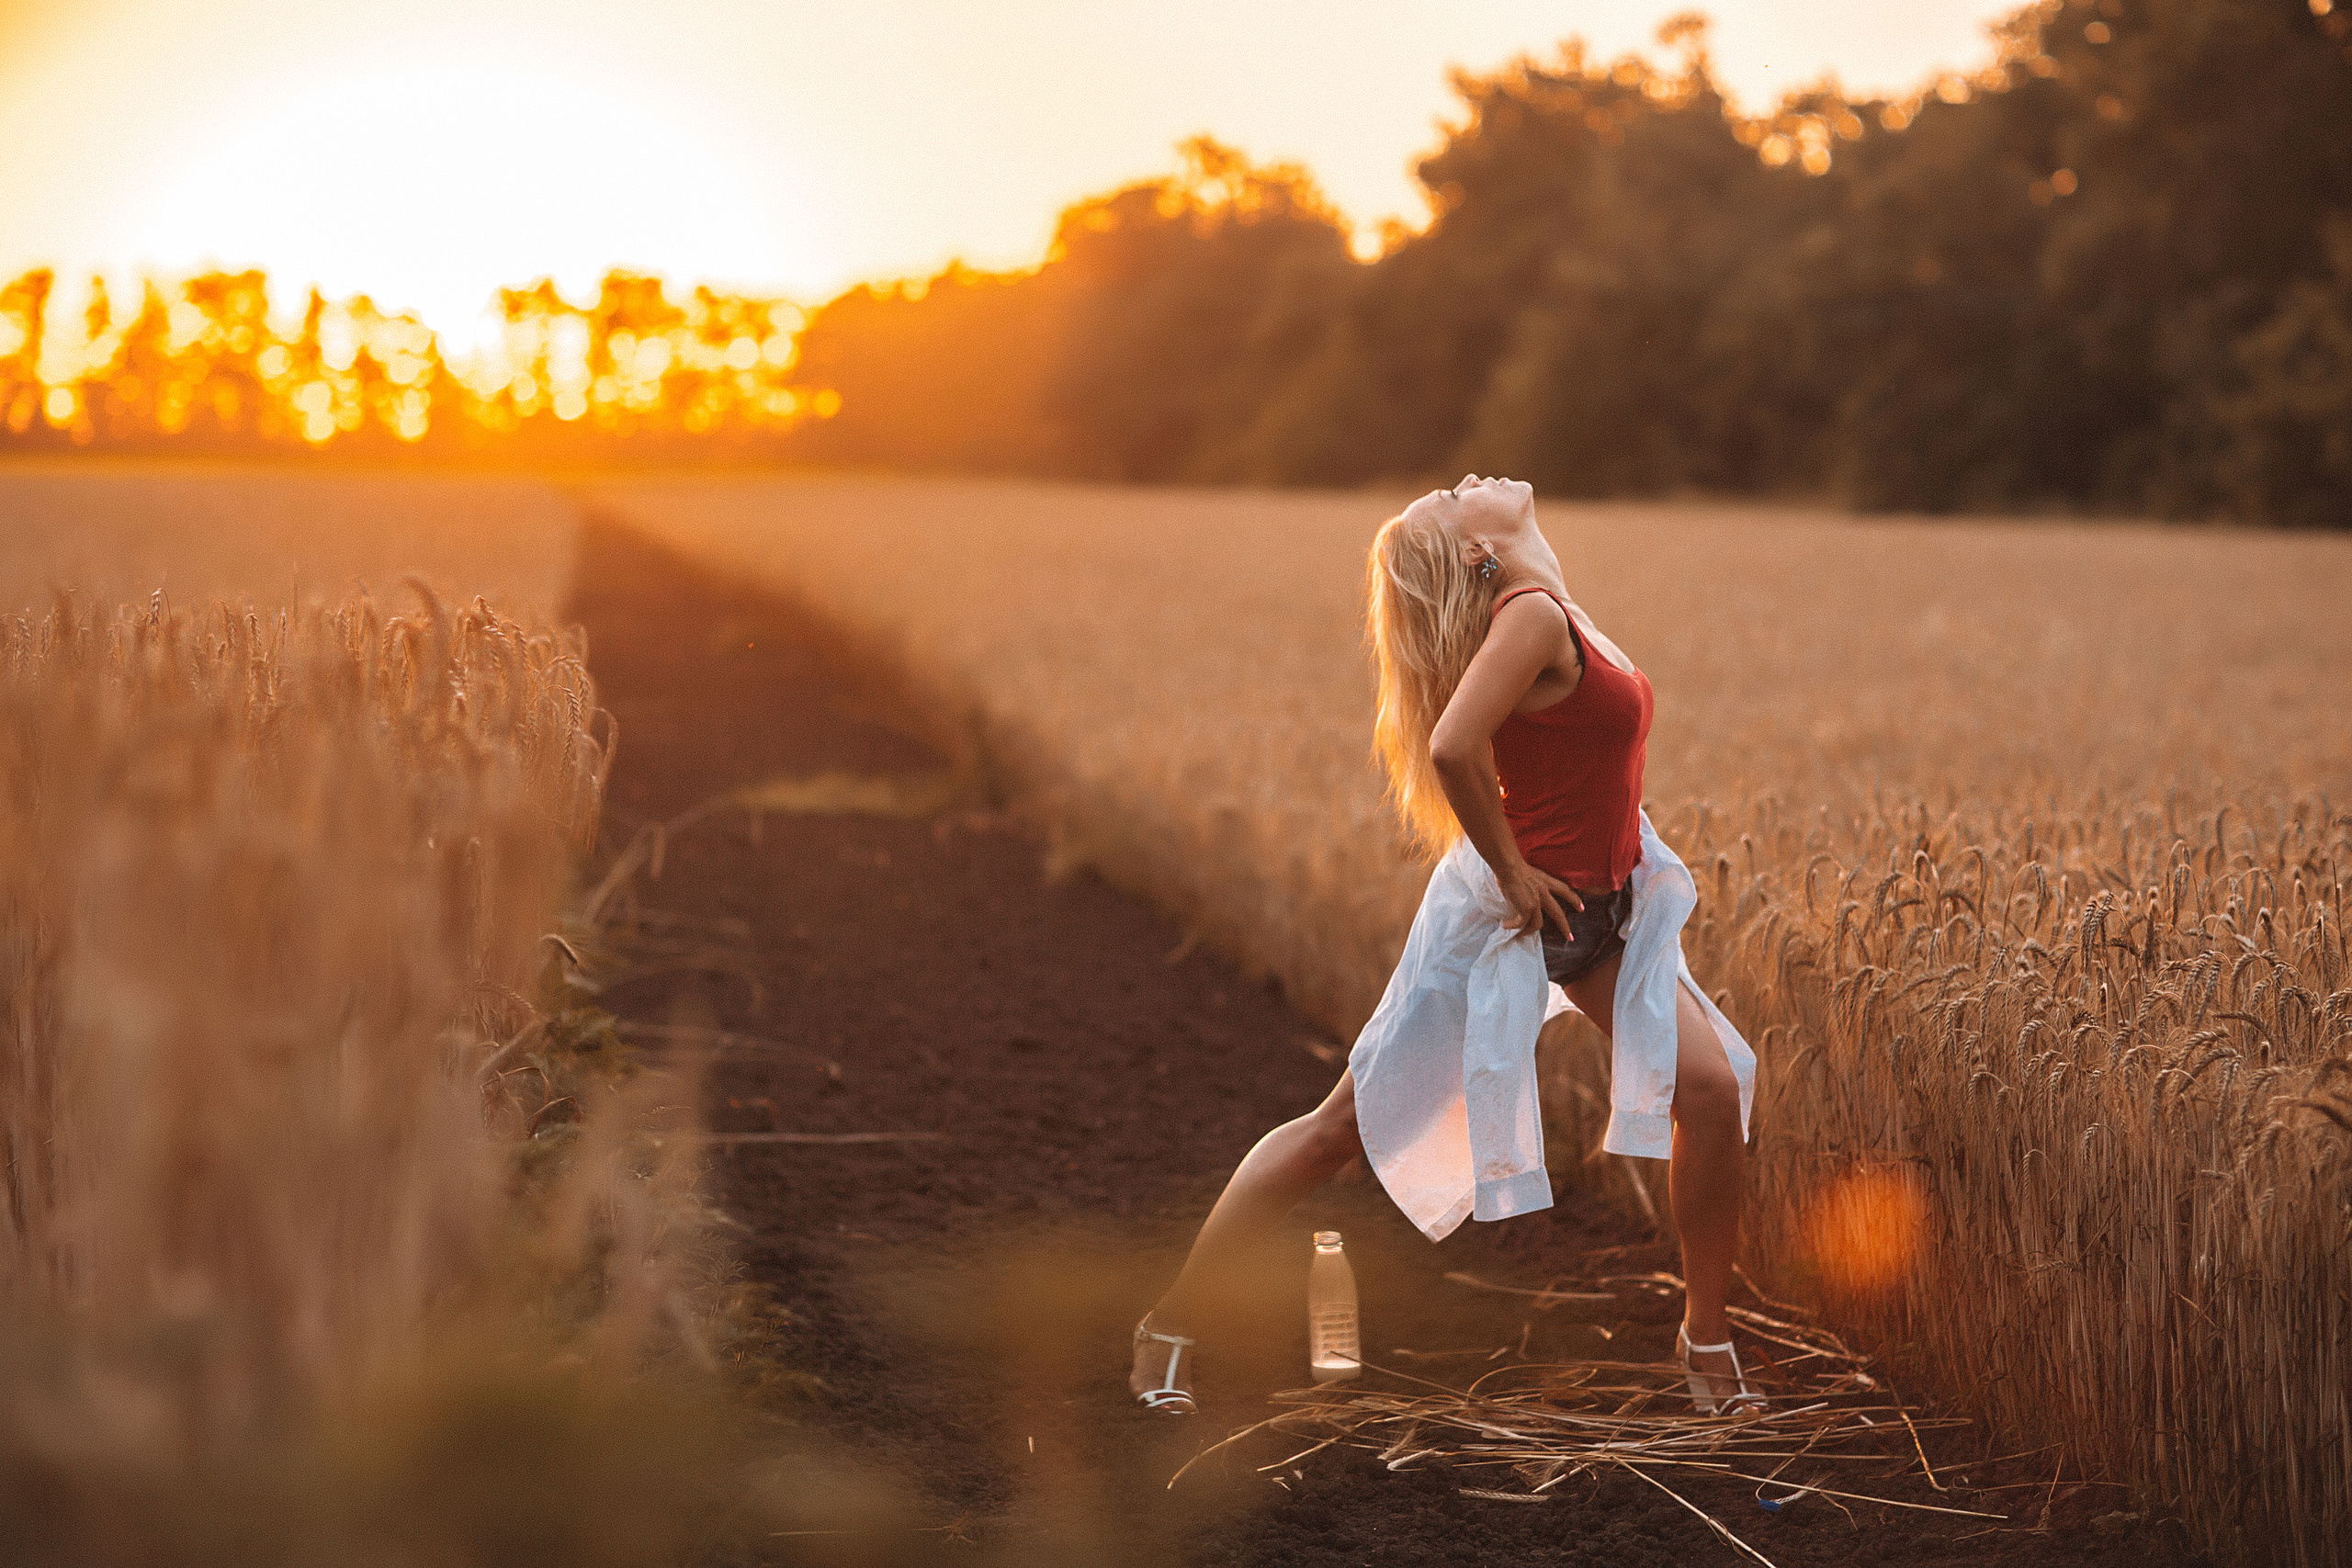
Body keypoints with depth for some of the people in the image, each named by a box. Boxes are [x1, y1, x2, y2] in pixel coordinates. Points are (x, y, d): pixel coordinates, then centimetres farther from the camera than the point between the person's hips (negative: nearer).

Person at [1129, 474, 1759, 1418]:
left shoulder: (1553, 614, 5)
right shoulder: (1532, 616, -22)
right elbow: (1453, 747, -35)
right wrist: (1513, 873, -20)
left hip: (1596, 912, 8)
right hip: (1513, 914, -8)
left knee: (1711, 1088, -8)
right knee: (1348, 1126, 0)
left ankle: (1705, 1333, 11)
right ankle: (1171, 1320, 12)